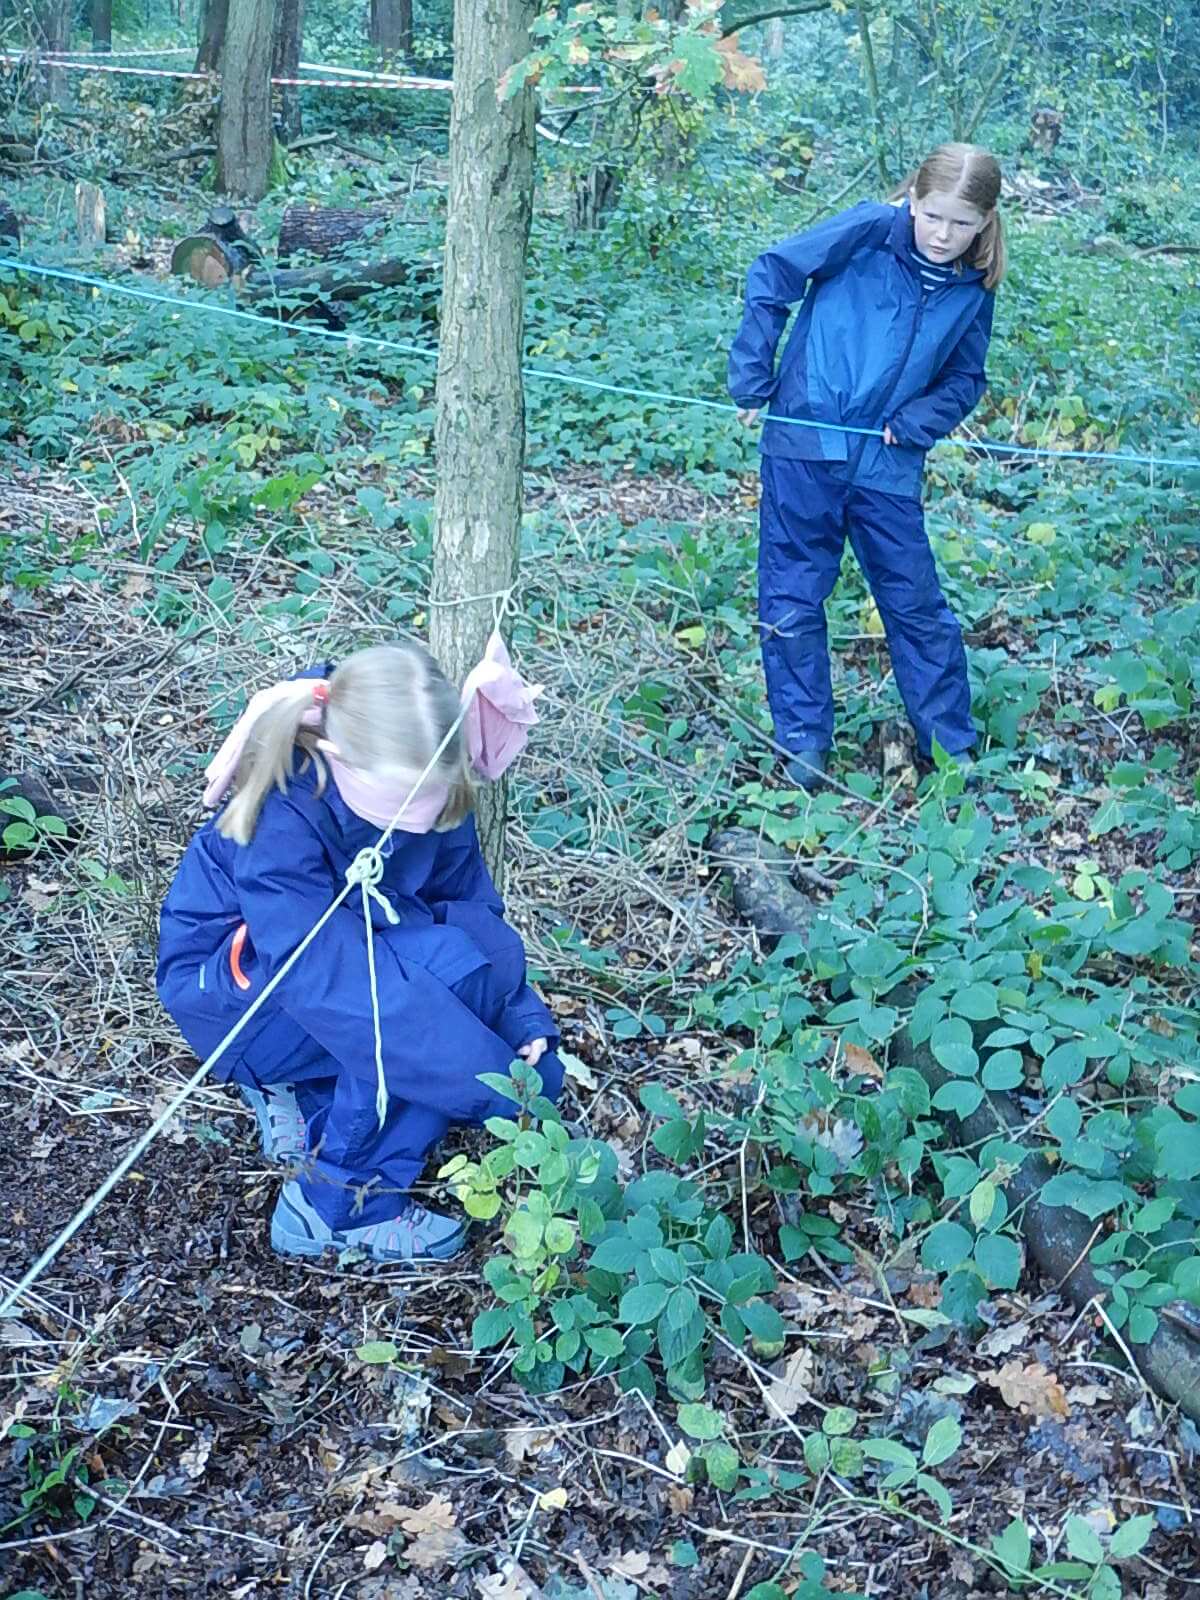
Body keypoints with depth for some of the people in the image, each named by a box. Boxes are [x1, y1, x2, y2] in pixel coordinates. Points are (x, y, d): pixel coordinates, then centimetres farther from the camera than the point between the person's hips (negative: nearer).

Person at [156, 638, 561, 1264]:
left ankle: (303, 1091, 3)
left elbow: (473, 903, -6)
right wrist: (495, 1085, -39)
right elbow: (334, 980, -38)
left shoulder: (430, 792, -15)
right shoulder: (279, 824, -33)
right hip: (237, 987, -6)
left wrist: (527, 1025, -20)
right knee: (445, 965, -32)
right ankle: (340, 1206, -19)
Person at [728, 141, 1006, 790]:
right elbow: (773, 275, -6)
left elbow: (964, 380, 12)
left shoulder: (973, 289, 3)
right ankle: (803, 743, 20)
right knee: (792, 600, 4)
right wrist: (751, 382, -7)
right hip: (804, 444, -2)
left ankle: (953, 747, 21)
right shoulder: (869, 230, -10)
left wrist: (914, 422, -8)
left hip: (887, 464, 3)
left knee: (917, 604, 7)